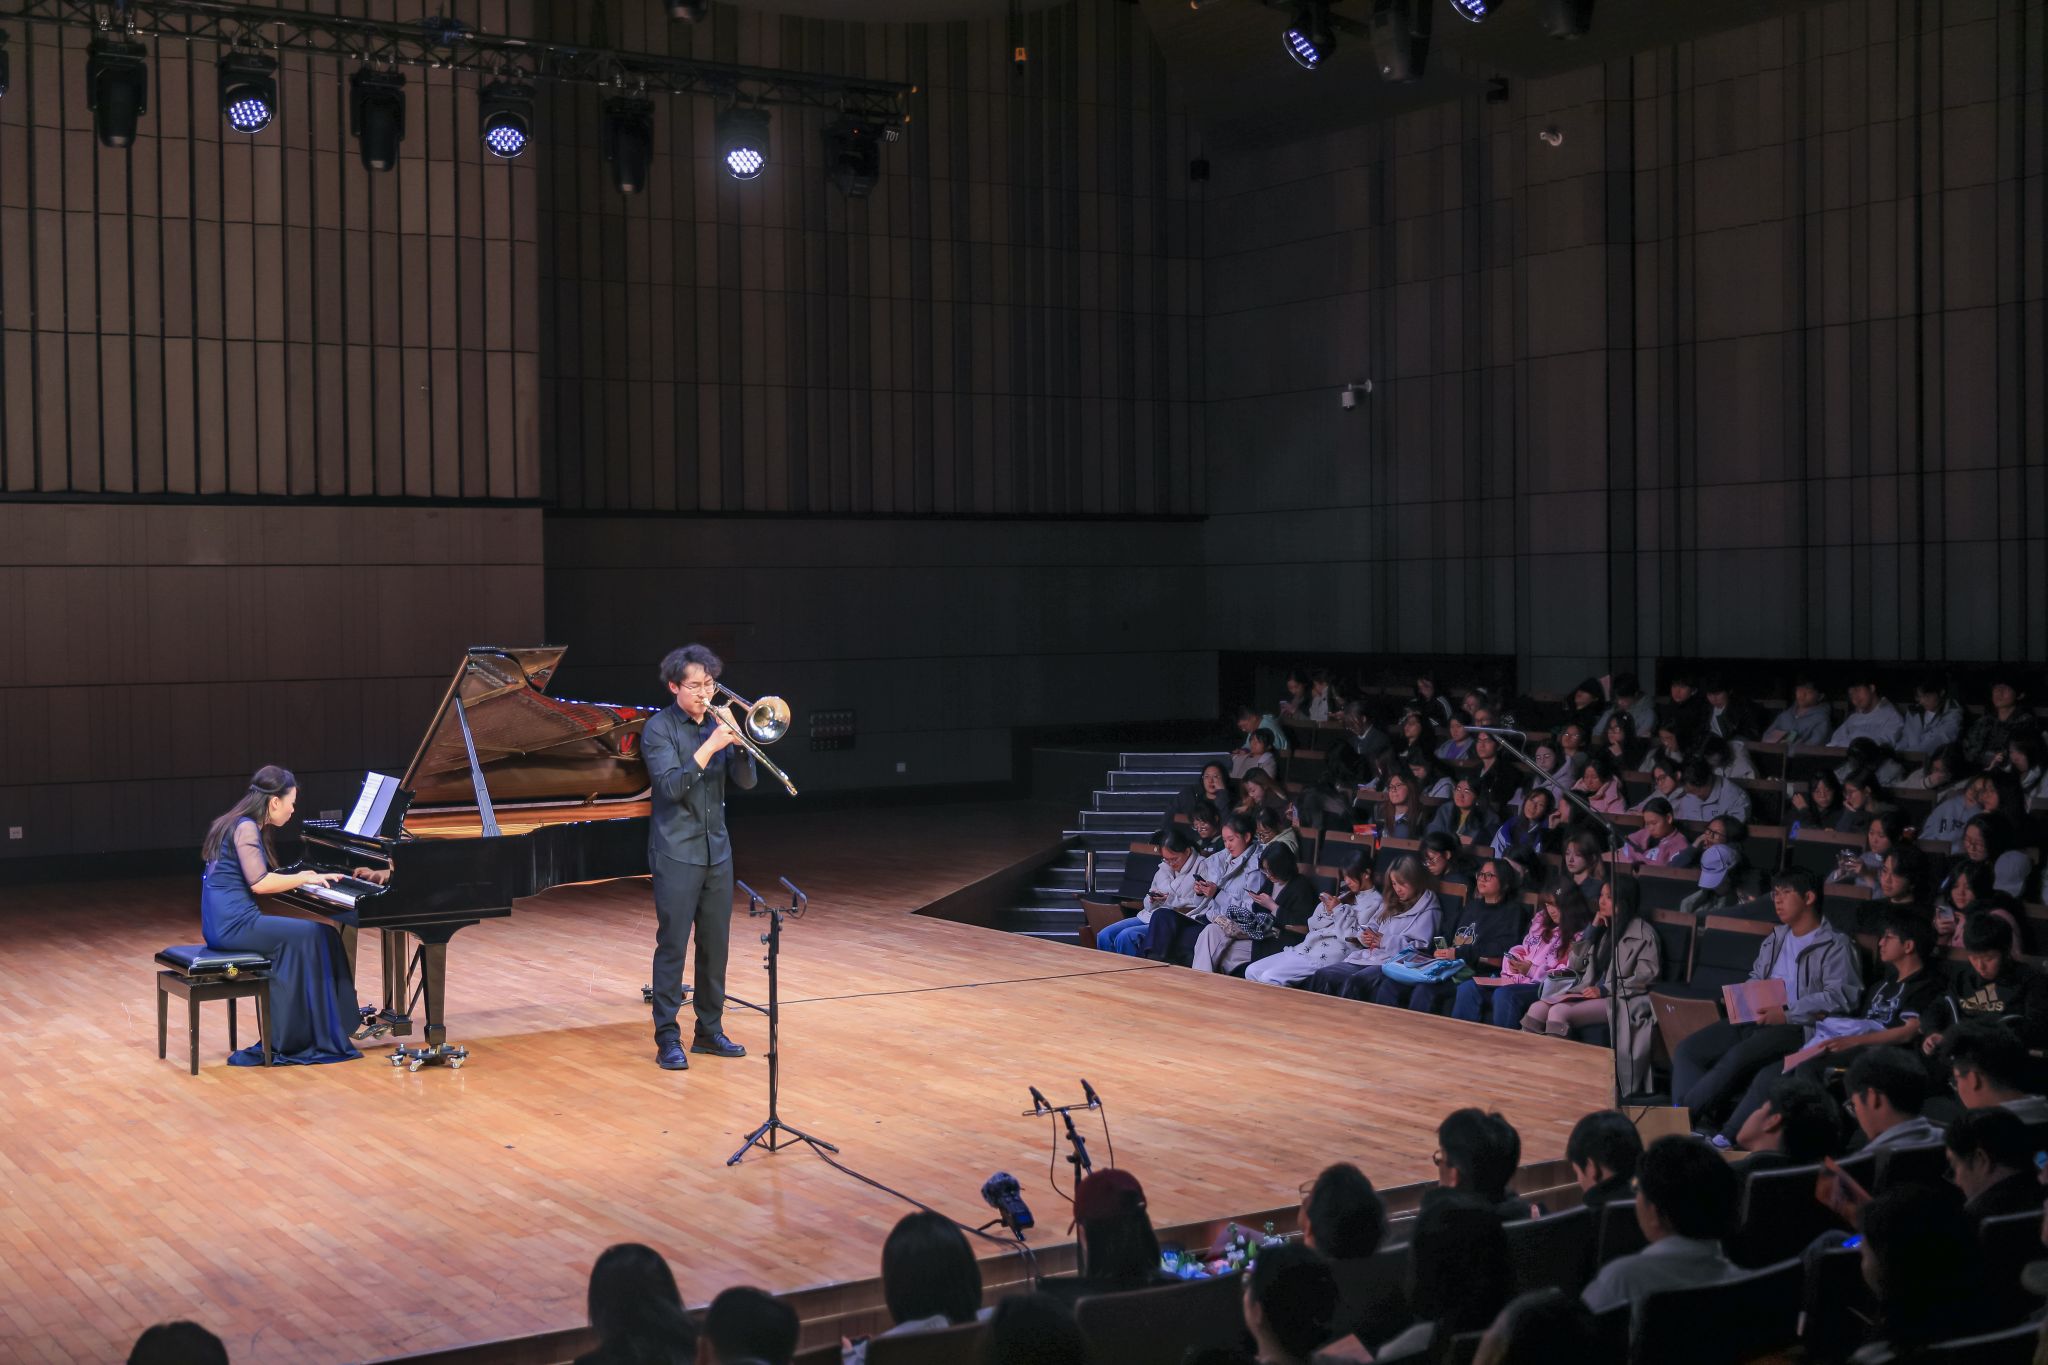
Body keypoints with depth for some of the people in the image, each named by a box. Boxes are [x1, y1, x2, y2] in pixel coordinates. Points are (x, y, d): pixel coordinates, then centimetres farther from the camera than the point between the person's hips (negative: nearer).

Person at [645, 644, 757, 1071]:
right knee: (672, 944, -5)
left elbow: (745, 781, 3)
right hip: (676, 854, -5)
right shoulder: (659, 728, -7)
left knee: (716, 945, 9)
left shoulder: (718, 724, 9)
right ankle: (667, 1039, -1)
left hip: (717, 851, 6)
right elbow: (671, 786, -18)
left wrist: (739, 744, -15)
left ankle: (709, 1030, 19)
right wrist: (710, 747, -26)